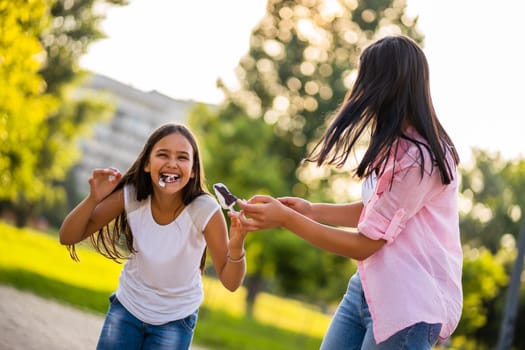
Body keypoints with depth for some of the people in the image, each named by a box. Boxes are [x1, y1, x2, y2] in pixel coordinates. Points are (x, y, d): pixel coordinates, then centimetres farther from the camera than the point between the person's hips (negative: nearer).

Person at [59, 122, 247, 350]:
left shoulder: (205, 210, -26)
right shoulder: (130, 197, -21)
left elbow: (230, 282, -20)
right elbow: (67, 237, -16)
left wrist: (236, 248, -41)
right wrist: (93, 199, -33)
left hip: (176, 319, -1)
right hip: (127, 306, 2)